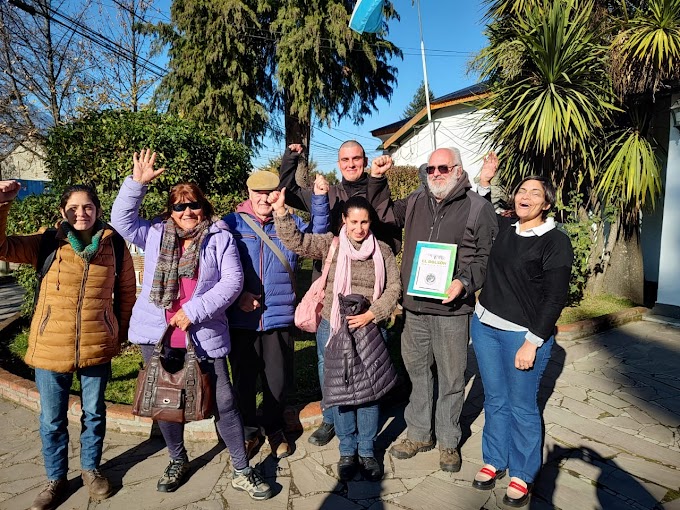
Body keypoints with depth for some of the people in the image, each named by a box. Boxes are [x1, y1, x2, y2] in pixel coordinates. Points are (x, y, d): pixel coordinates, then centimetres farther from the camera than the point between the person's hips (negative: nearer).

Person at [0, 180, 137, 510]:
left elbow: (126, 292, 5)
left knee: (94, 414, 17)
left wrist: (121, 333, 7)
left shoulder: (115, 247, -3)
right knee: (52, 420, 15)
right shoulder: (46, 244, -3)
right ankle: (56, 479, 38)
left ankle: (91, 469, 40)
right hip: (50, 347, 0)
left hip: (97, 347, 0)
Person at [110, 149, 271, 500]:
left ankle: (242, 471, 17)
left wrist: (195, 310, -18)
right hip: (158, 336, 4)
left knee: (224, 402, 1)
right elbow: (121, 218, 5)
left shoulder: (219, 238, -3)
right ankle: (178, 461, 40)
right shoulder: (155, 235, 8)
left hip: (204, 337, -3)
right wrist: (137, 182, -6)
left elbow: (232, 281, -11)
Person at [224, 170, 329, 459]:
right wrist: (237, 294, -12)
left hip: (279, 316, 1)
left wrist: (320, 199, -11)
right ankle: (249, 431, 35)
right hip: (242, 318, -1)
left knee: (277, 380, 11)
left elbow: (318, 237, -3)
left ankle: (274, 429, 35)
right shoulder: (231, 224, 0)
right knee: (243, 378, 13)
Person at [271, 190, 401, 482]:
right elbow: (295, 241, -11)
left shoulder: (382, 251, 2)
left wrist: (371, 315, -12)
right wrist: (280, 211, -24)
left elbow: (393, 288, -1)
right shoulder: (330, 244, 0)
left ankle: (366, 451, 27)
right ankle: (347, 450, 28)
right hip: (333, 329, 0)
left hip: (370, 330, 1)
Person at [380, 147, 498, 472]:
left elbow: (488, 256, -2)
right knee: (417, 372, 15)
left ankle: (449, 442, 27)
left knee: (451, 378, 8)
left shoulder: (478, 208, -1)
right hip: (414, 307, 4)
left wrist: (465, 281, -17)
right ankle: (419, 434, 33)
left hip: (452, 310, -4)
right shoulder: (415, 202, 11)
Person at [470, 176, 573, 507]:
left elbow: (555, 298, -12)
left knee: (521, 406, 8)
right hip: (484, 326, 5)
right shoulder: (503, 228, 4)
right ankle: (494, 460, 34)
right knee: (495, 400, 17)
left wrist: (532, 342, -16)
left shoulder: (556, 242, -10)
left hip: (523, 334, -5)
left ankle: (522, 475, 27)